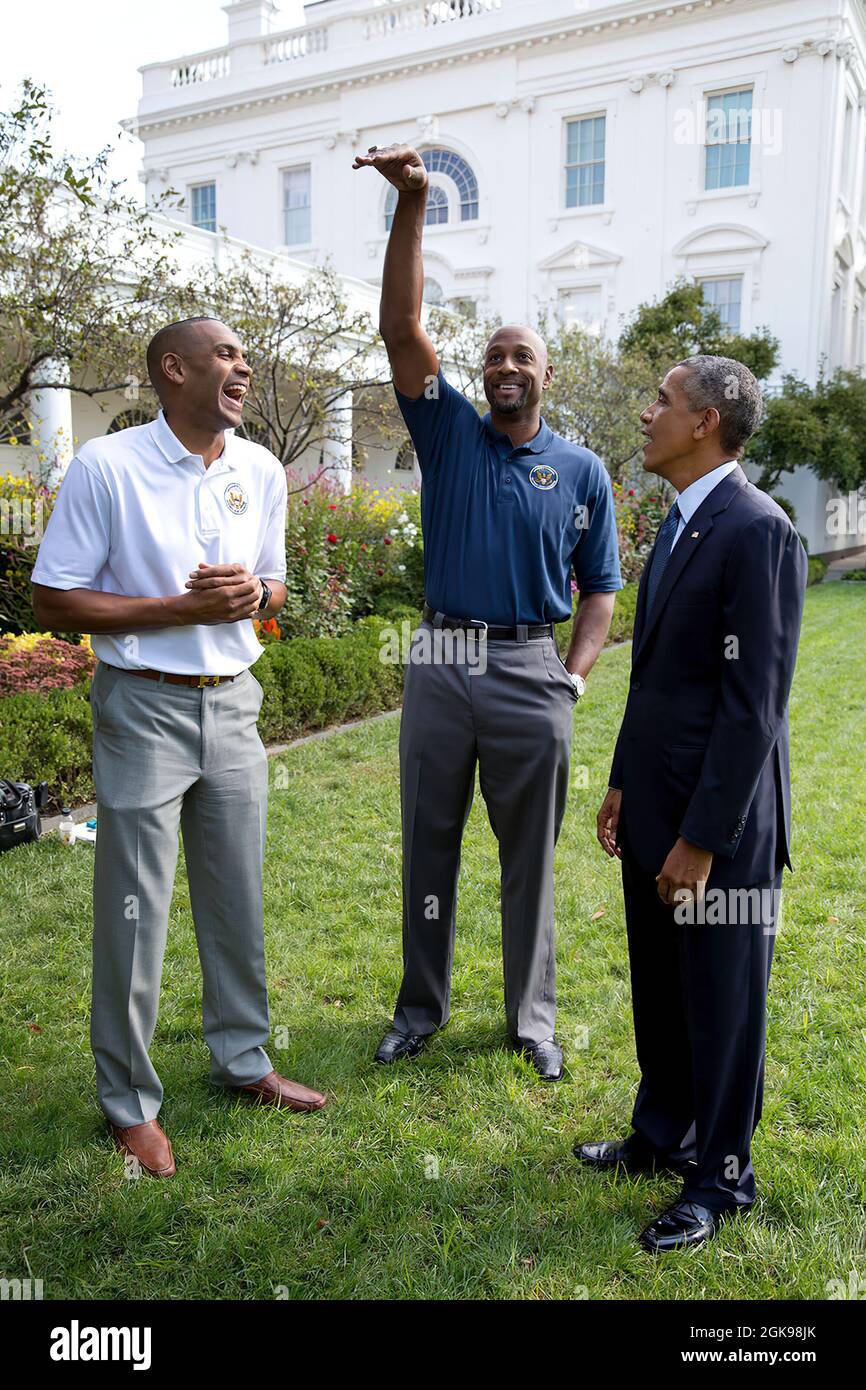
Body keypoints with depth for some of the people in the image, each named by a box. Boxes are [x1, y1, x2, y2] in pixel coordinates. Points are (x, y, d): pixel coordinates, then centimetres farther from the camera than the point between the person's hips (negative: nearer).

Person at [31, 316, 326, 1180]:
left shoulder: (261, 470, 6)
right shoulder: (105, 466, -10)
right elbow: (54, 601, -9)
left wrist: (255, 594, -8)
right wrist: (181, 607, -17)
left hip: (232, 703, 5)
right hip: (144, 706, -5)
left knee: (238, 899, 14)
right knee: (134, 912, 3)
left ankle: (242, 1060, 33)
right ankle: (129, 1102, 21)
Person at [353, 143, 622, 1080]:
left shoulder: (581, 470, 5)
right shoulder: (449, 434, 5)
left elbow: (599, 589, 8)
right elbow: (400, 328, -6)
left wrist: (573, 679, -5)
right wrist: (410, 206, -16)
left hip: (531, 675, -1)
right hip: (440, 664, 1)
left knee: (529, 855, 9)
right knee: (427, 845, 11)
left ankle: (532, 1018, 26)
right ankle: (421, 1006, 28)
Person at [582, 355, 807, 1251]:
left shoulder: (757, 532, -18)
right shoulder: (680, 526, 11)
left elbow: (754, 701, -21)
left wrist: (702, 838, -20)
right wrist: (623, 785, 15)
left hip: (719, 818, -9)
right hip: (655, 806, 9)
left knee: (721, 1003, 9)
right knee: (659, 990, 21)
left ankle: (722, 1177, 30)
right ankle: (663, 1134, 42)